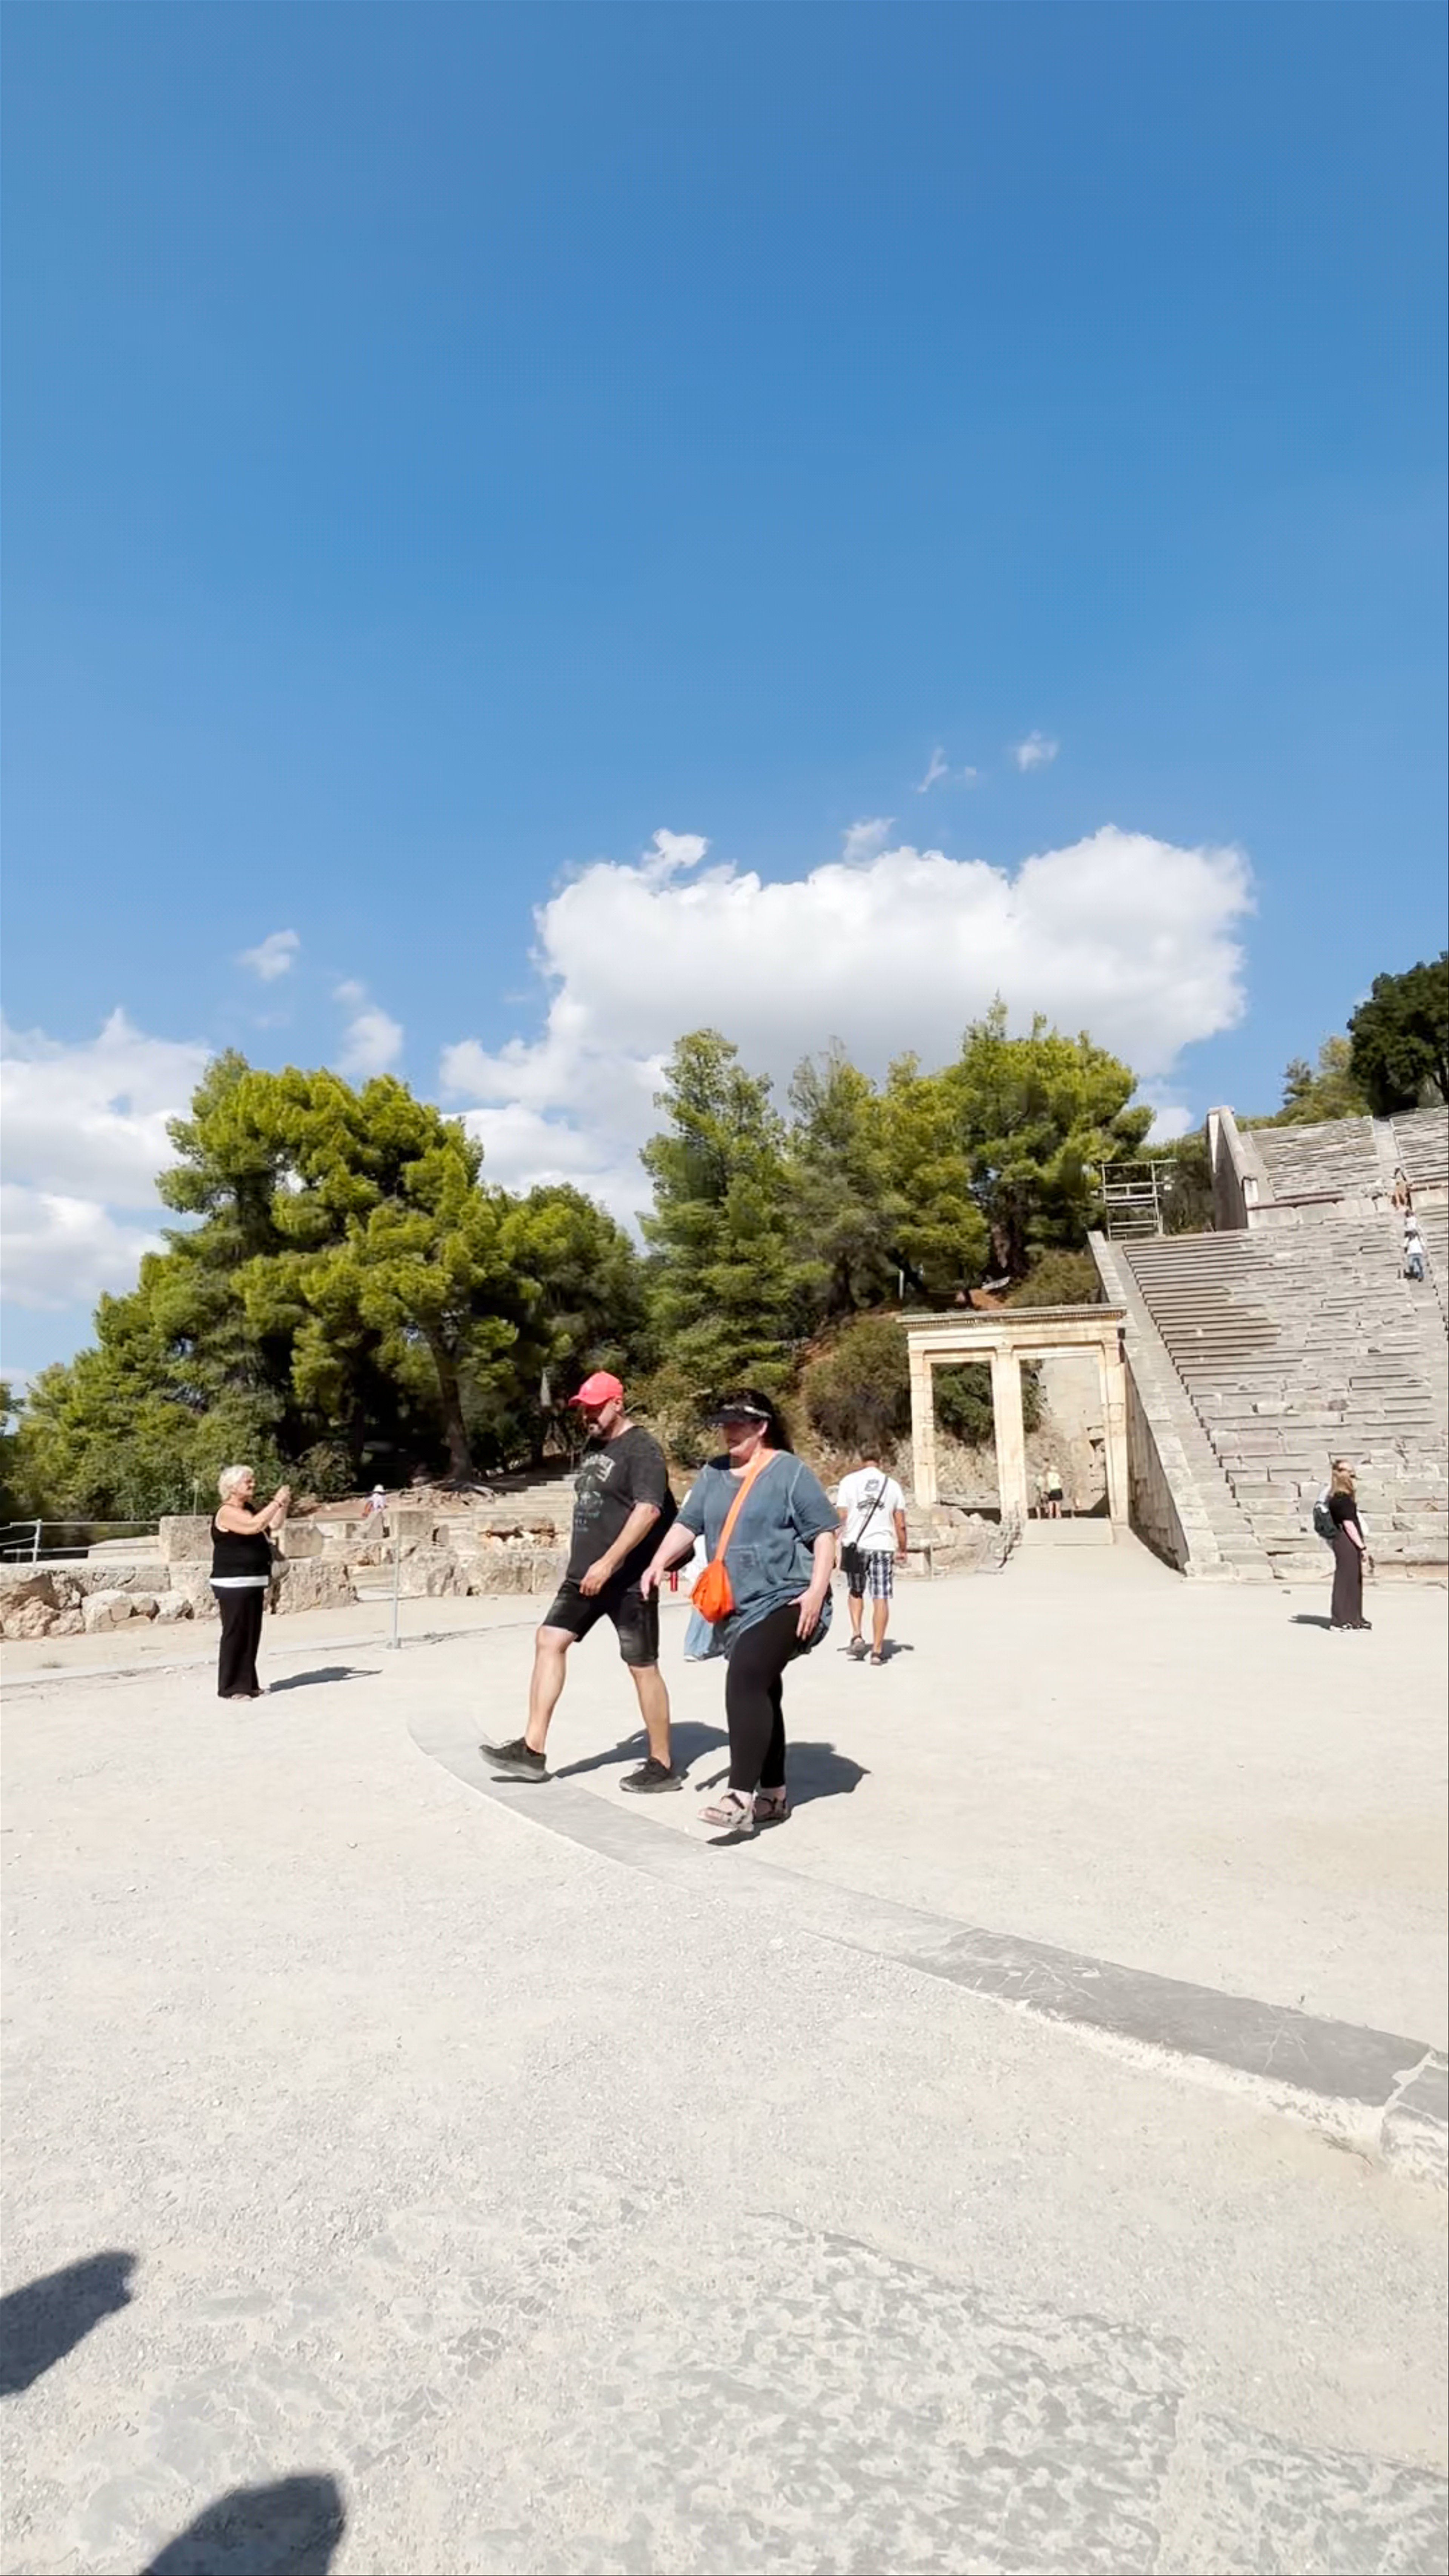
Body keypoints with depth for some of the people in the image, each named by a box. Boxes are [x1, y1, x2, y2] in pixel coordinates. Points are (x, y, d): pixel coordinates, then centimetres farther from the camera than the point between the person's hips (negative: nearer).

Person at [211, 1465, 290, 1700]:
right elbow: (254, 1526, -28)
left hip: (253, 1583, 9)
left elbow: (274, 1525, 15)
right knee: (235, 1635, -5)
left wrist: (284, 1504, 1)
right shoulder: (227, 1513, -13)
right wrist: (277, 1502, -24)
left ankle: (247, 1683, 18)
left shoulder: (249, 1510, 15)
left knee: (252, 1636, 11)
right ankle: (230, 1688, 1)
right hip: (233, 1585, -9)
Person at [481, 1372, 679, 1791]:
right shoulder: (593, 1448, 14)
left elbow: (648, 1510, -26)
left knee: (642, 1666, 0)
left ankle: (662, 1766, 12)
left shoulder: (642, 1450, -14)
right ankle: (532, 1750, 6)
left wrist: (608, 1563, -30)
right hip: (584, 1574, 9)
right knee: (549, 1641, 2)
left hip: (628, 1579, -9)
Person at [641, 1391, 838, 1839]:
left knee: (745, 1683, -23)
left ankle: (741, 1798, -24)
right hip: (737, 1608, 7)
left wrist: (817, 1590, -18)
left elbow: (823, 1534, -7)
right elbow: (688, 1524, 7)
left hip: (783, 1601, -7)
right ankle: (773, 1795, 27)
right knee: (760, 1693, 15)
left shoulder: (790, 1472, -6)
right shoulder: (712, 1474, 11)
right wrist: (659, 1562, -11)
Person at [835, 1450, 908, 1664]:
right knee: (881, 1599, 2)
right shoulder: (892, 1485, 8)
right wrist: (902, 1550, 17)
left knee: (855, 1592, 20)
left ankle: (857, 1636, 7)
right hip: (883, 1546, 0)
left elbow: (841, 1518, -3)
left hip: (855, 1545, 0)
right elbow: (900, 1524, 6)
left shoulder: (848, 1482, 3)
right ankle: (877, 1650, 2)